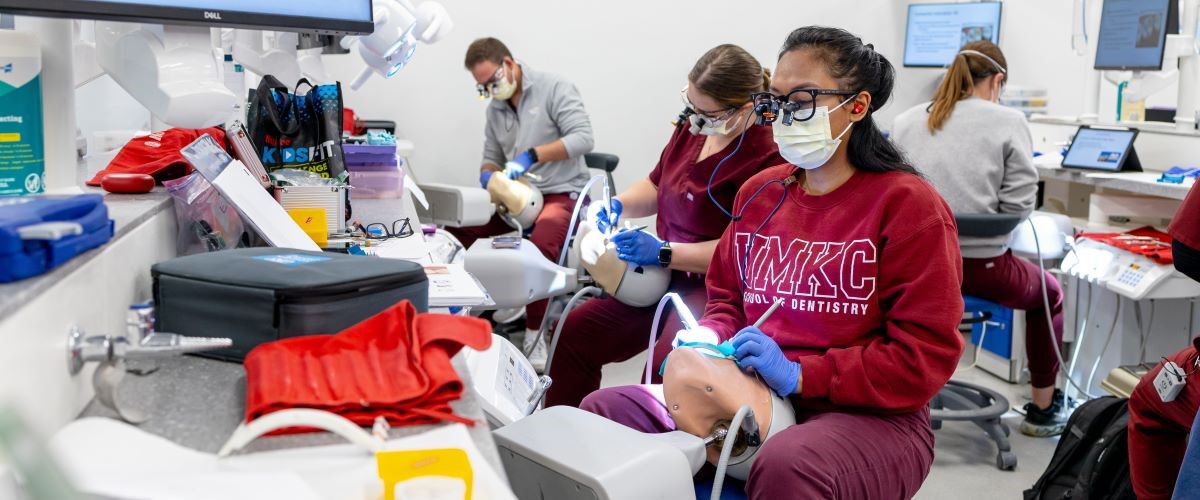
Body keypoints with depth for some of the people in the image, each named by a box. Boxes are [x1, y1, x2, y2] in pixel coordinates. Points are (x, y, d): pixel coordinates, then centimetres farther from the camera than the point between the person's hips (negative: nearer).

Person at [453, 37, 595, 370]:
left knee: (541, 243, -37)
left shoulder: (553, 88, -7)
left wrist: (532, 155, -25)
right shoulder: (495, 108, 13)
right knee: (457, 226, -13)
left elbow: (583, 138, -17)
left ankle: (535, 334, -20)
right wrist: (489, 174, -5)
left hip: (561, 193, -7)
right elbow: (491, 157, 20)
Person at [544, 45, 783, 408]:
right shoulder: (692, 128, 5)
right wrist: (617, 206, 2)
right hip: (666, 278, 8)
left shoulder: (766, 158, -20)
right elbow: (656, 186, 22)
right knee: (575, 330, -3)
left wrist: (664, 253, -20)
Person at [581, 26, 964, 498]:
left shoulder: (909, 205, -9)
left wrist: (800, 375, -20)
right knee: (603, 410, -10)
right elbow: (726, 298, 22)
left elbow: (925, 357, -13)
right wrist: (710, 338, -1)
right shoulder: (758, 192, 10)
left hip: (868, 416, -5)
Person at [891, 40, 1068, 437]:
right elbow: (1019, 203, -8)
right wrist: (983, 217, 12)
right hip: (981, 265, -3)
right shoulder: (1008, 122, -6)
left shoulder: (904, 122, 4)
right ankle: (1042, 410, 34)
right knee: (1049, 293, 28)